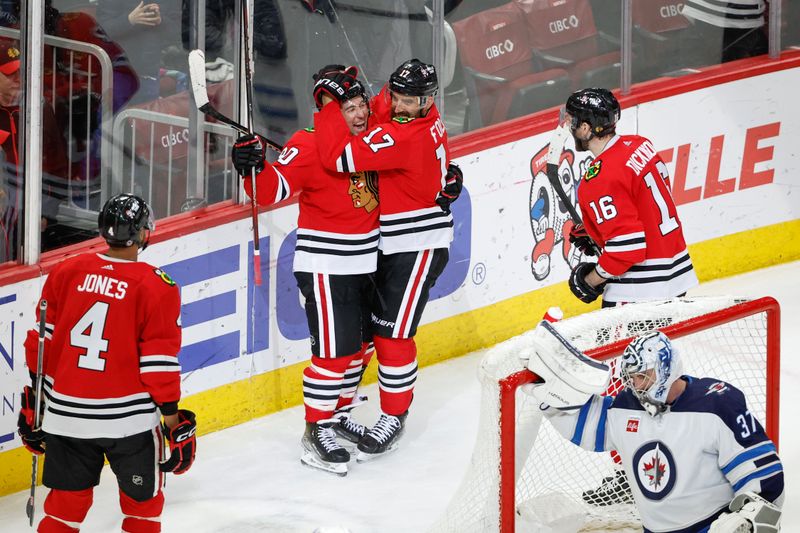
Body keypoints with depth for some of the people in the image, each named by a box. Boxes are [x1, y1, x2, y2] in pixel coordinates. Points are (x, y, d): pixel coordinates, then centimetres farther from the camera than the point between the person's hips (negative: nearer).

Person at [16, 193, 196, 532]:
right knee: (143, 502, 13)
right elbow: (159, 361, -11)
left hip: (65, 413, 4)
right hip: (129, 417, -4)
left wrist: (35, 396, 19)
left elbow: (42, 340, 7)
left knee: (66, 503, 16)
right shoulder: (157, 287, -11)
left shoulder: (66, 272, 1)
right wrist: (172, 417, -1)